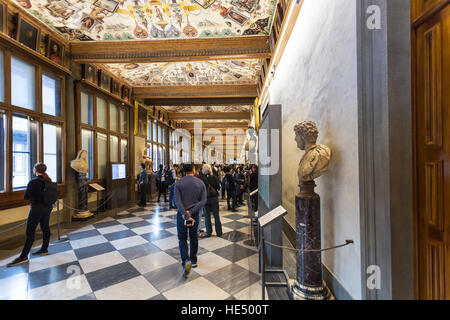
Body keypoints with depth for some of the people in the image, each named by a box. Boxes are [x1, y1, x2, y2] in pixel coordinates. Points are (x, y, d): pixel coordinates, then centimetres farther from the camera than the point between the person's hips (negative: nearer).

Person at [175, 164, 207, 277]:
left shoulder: (178, 183, -9)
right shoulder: (200, 183, -5)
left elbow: (178, 201, -17)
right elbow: (203, 201, -11)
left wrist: (186, 215, -20)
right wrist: (191, 212, -14)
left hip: (182, 214, -2)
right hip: (195, 214, 2)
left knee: (182, 238, 14)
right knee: (193, 237, 20)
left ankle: (186, 261, -3)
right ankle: (193, 260, 33)